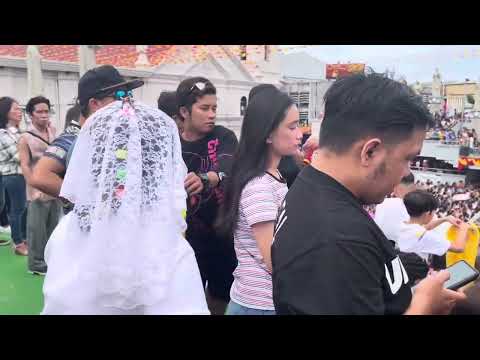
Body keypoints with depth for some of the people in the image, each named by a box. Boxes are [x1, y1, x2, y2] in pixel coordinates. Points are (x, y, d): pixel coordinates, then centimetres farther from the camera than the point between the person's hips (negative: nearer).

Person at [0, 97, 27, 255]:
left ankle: (25, 239, 28)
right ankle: (18, 244, 16)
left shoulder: (16, 131, 12)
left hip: (23, 174, 8)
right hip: (13, 177, -8)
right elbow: (19, 156, -18)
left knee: (25, 208, 15)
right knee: (16, 210, 3)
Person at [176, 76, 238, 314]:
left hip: (224, 235, 1)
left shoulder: (224, 137, -6)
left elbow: (228, 168, -28)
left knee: (221, 298, 17)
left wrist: (205, 178, -48)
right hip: (189, 239, -1)